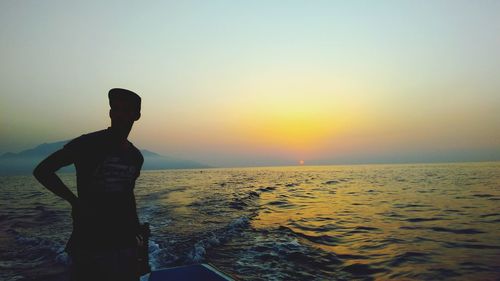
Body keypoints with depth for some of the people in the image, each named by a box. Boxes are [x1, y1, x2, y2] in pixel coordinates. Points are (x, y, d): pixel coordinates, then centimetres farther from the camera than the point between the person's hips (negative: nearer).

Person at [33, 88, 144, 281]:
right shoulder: (88, 144, -8)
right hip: (88, 244, -4)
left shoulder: (135, 156, 8)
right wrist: (76, 202, -13)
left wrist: (136, 227, 13)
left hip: (124, 245, 5)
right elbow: (42, 171, -4)